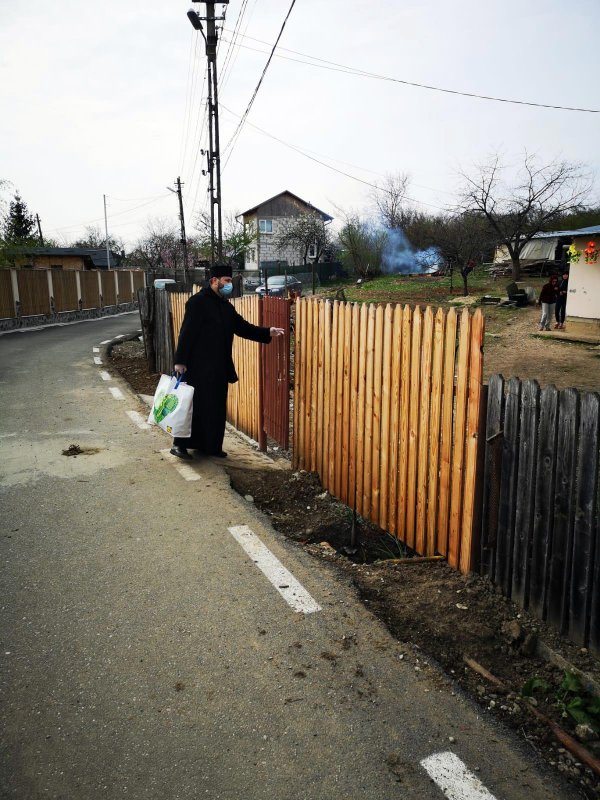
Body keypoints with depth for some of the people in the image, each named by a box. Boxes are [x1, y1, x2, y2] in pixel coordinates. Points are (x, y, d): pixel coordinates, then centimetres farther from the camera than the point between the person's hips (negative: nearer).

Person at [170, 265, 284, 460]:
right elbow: (186, 333, -14)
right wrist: (180, 361, -17)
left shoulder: (226, 306, 12)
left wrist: (268, 332, 2)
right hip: (199, 367, -8)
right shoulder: (197, 302, -11)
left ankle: (211, 446, 21)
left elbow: (243, 327, 13)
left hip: (219, 368, 8)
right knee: (194, 406, -2)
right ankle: (179, 444, 10)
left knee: (217, 408, 11)